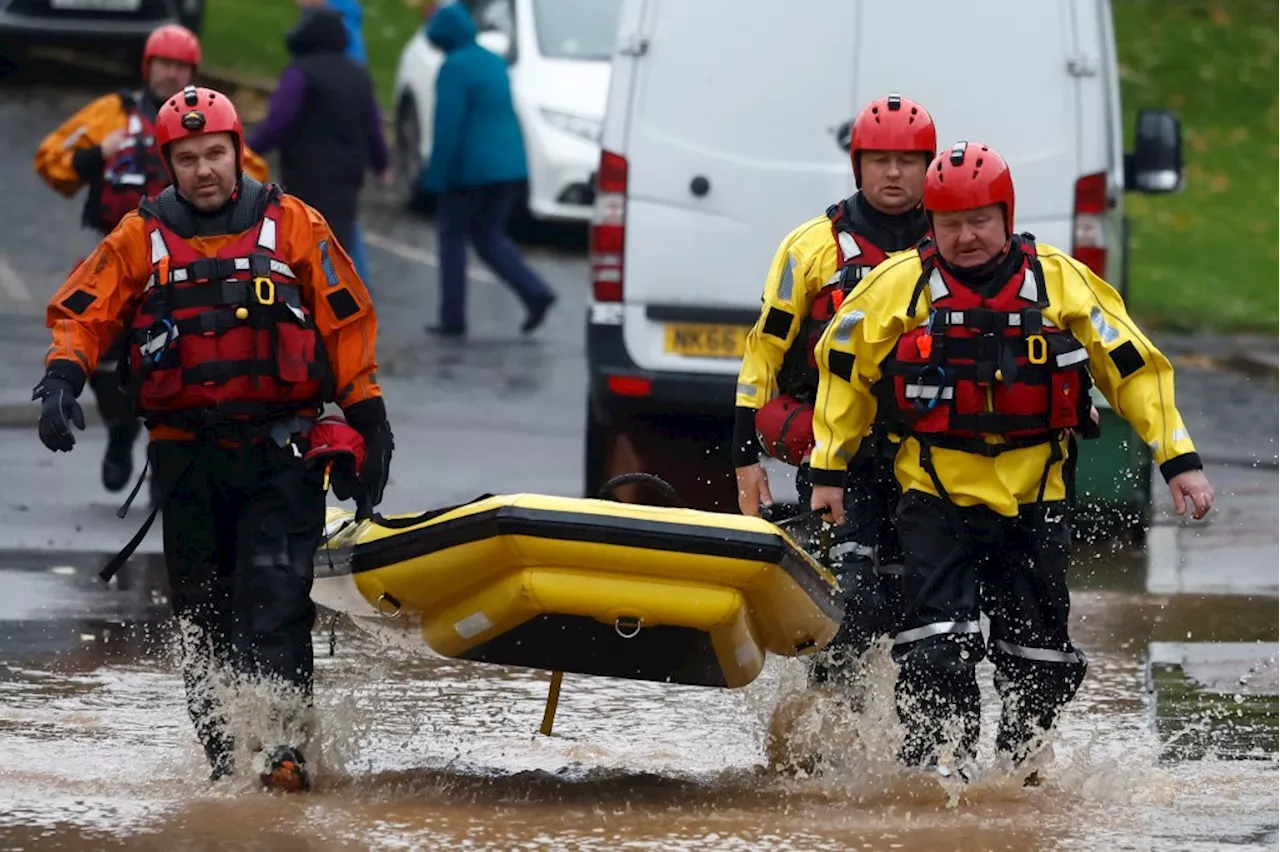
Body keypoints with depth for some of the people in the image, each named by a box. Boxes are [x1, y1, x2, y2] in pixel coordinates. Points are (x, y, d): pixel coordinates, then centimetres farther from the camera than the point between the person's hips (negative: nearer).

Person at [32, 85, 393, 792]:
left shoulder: (291, 226, 5)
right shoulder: (139, 238, 7)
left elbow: (347, 322, 9)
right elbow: (79, 313, 6)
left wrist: (367, 419, 7)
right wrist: (62, 381, -13)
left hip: (278, 449, -2)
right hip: (186, 453, 2)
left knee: (276, 600, -16)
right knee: (202, 617, 5)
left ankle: (284, 744, -23)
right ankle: (221, 753, 13)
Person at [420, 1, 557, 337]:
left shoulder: (455, 68, -13)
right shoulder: (494, 63, 13)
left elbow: (448, 125, -18)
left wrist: (436, 175, -14)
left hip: (471, 169, -7)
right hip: (509, 167, 7)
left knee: (452, 236, 7)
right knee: (488, 236, 16)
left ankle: (453, 318, 8)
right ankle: (535, 293, -4)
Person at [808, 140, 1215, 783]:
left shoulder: (1061, 282, -2)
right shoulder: (900, 285, -3)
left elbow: (1133, 368, 4)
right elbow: (844, 369, 10)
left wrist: (1178, 459, 0)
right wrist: (828, 469, 9)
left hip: (1032, 495, 1)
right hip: (935, 494, -1)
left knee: (1040, 654, 6)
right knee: (938, 644, -16)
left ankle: (1025, 756, 28)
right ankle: (939, 764, -10)